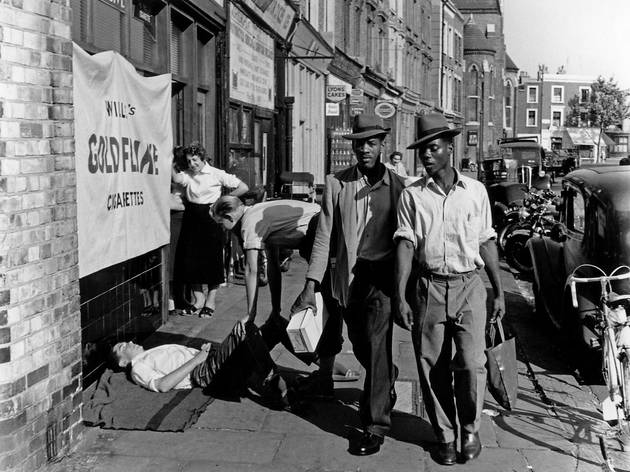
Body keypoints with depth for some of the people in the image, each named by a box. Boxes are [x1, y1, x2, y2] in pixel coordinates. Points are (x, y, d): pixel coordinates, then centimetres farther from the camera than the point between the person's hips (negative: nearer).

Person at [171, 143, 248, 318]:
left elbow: (243, 188, -7)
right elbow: (177, 179, -19)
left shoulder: (217, 174, -6)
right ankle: (199, 300, 17)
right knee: (190, 259, 4)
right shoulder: (187, 175, 5)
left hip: (210, 218, -4)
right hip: (191, 219, 4)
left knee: (211, 260, 0)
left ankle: (210, 302, 13)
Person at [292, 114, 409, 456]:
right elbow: (324, 235, 1)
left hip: (381, 276, -3)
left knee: (377, 348, -9)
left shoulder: (397, 185, -1)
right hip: (347, 276, 3)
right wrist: (311, 283, -5)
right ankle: (387, 382, 48)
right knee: (361, 348, 17)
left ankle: (375, 426, 2)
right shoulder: (336, 183, 3)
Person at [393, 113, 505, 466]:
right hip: (428, 288, 0)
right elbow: (405, 244, -2)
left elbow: (487, 243, 11)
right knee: (433, 368, 5)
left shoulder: (476, 191, 7)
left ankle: (471, 430, 17)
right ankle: (445, 436, 22)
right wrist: (400, 297, -10)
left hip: (469, 286, 0)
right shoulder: (412, 195, 4)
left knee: (471, 364, -8)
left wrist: (499, 292, 10)